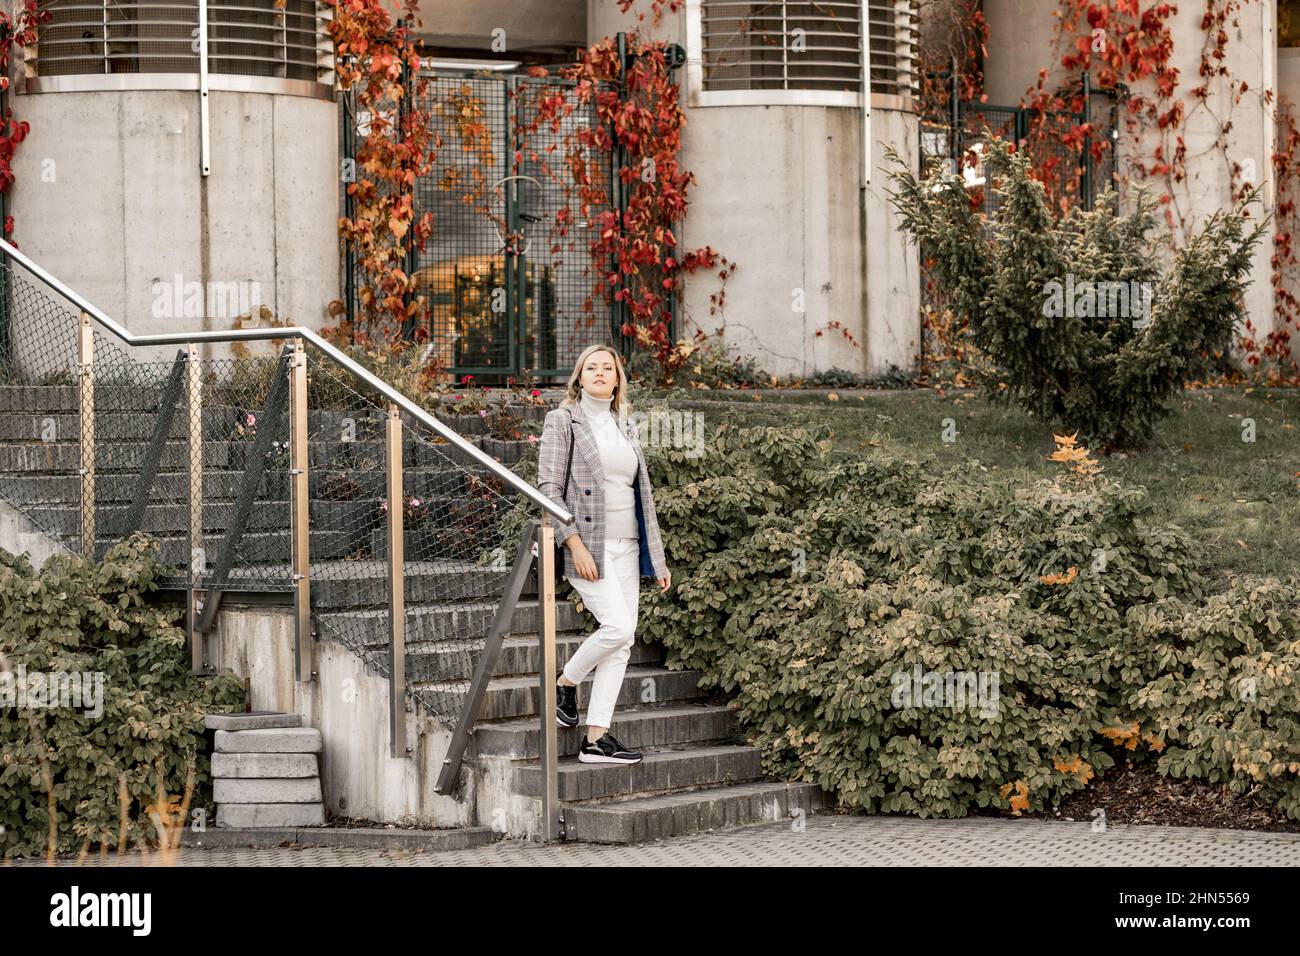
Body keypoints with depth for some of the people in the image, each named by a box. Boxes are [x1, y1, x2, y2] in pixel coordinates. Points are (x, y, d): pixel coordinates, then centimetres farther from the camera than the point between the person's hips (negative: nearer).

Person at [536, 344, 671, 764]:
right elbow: (549, 488, -7)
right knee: (618, 626, -19)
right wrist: (575, 544, -17)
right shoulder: (563, 421, 0)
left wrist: (657, 557, 16)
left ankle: (597, 738, 0)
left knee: (622, 641, -2)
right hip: (588, 543, -6)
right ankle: (566, 682, 8)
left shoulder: (625, 427, 18)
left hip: (626, 548, 6)